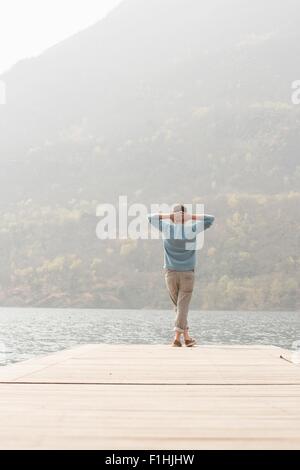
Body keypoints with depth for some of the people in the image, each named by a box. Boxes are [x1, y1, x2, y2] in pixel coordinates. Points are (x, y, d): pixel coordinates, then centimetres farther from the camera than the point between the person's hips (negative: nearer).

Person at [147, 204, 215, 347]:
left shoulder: (167, 228, -3)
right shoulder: (192, 229, -6)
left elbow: (150, 217, 10)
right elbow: (211, 219, 4)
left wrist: (169, 216, 2)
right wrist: (191, 217, -2)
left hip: (170, 273, 2)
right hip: (187, 274, -2)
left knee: (179, 306, 14)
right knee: (183, 307, -3)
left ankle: (186, 336, 15)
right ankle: (177, 338, -13)